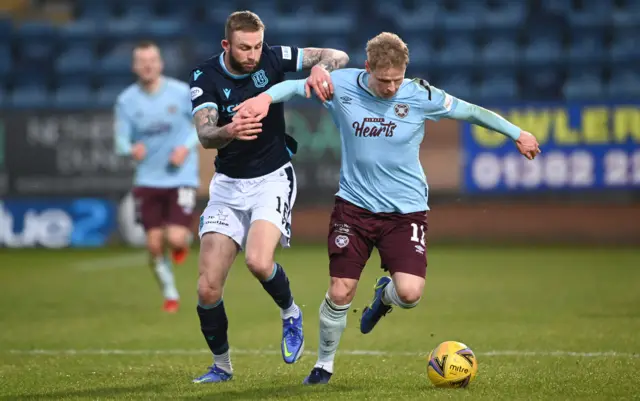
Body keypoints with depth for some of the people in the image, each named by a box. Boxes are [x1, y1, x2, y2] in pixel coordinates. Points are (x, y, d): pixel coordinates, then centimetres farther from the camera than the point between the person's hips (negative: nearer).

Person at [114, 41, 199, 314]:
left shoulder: (181, 92, -7)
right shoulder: (126, 101, -3)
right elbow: (121, 140, 1)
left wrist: (187, 147, -13)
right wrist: (131, 150, -23)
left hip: (181, 178, -2)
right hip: (147, 181, 2)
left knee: (175, 238, -16)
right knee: (154, 244, 0)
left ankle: (184, 242, 23)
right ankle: (170, 294, 23)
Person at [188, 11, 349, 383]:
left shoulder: (272, 59, -11)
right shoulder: (206, 77, -11)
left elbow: (337, 56, -7)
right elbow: (204, 135, -24)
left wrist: (321, 67, -31)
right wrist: (228, 132, -47)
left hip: (272, 179, -2)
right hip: (228, 184, 2)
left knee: (259, 262, -27)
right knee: (208, 288, -5)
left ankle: (291, 313, 5)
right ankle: (221, 365, 18)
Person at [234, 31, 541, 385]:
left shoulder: (421, 96, -10)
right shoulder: (342, 87, -8)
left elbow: (471, 112, 2)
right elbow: (296, 86, 0)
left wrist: (516, 134, 11)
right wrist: (266, 97, -22)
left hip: (406, 210, -1)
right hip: (354, 206, 1)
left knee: (410, 293, -16)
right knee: (340, 292, -2)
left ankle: (384, 296, 23)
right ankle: (324, 364, 22)